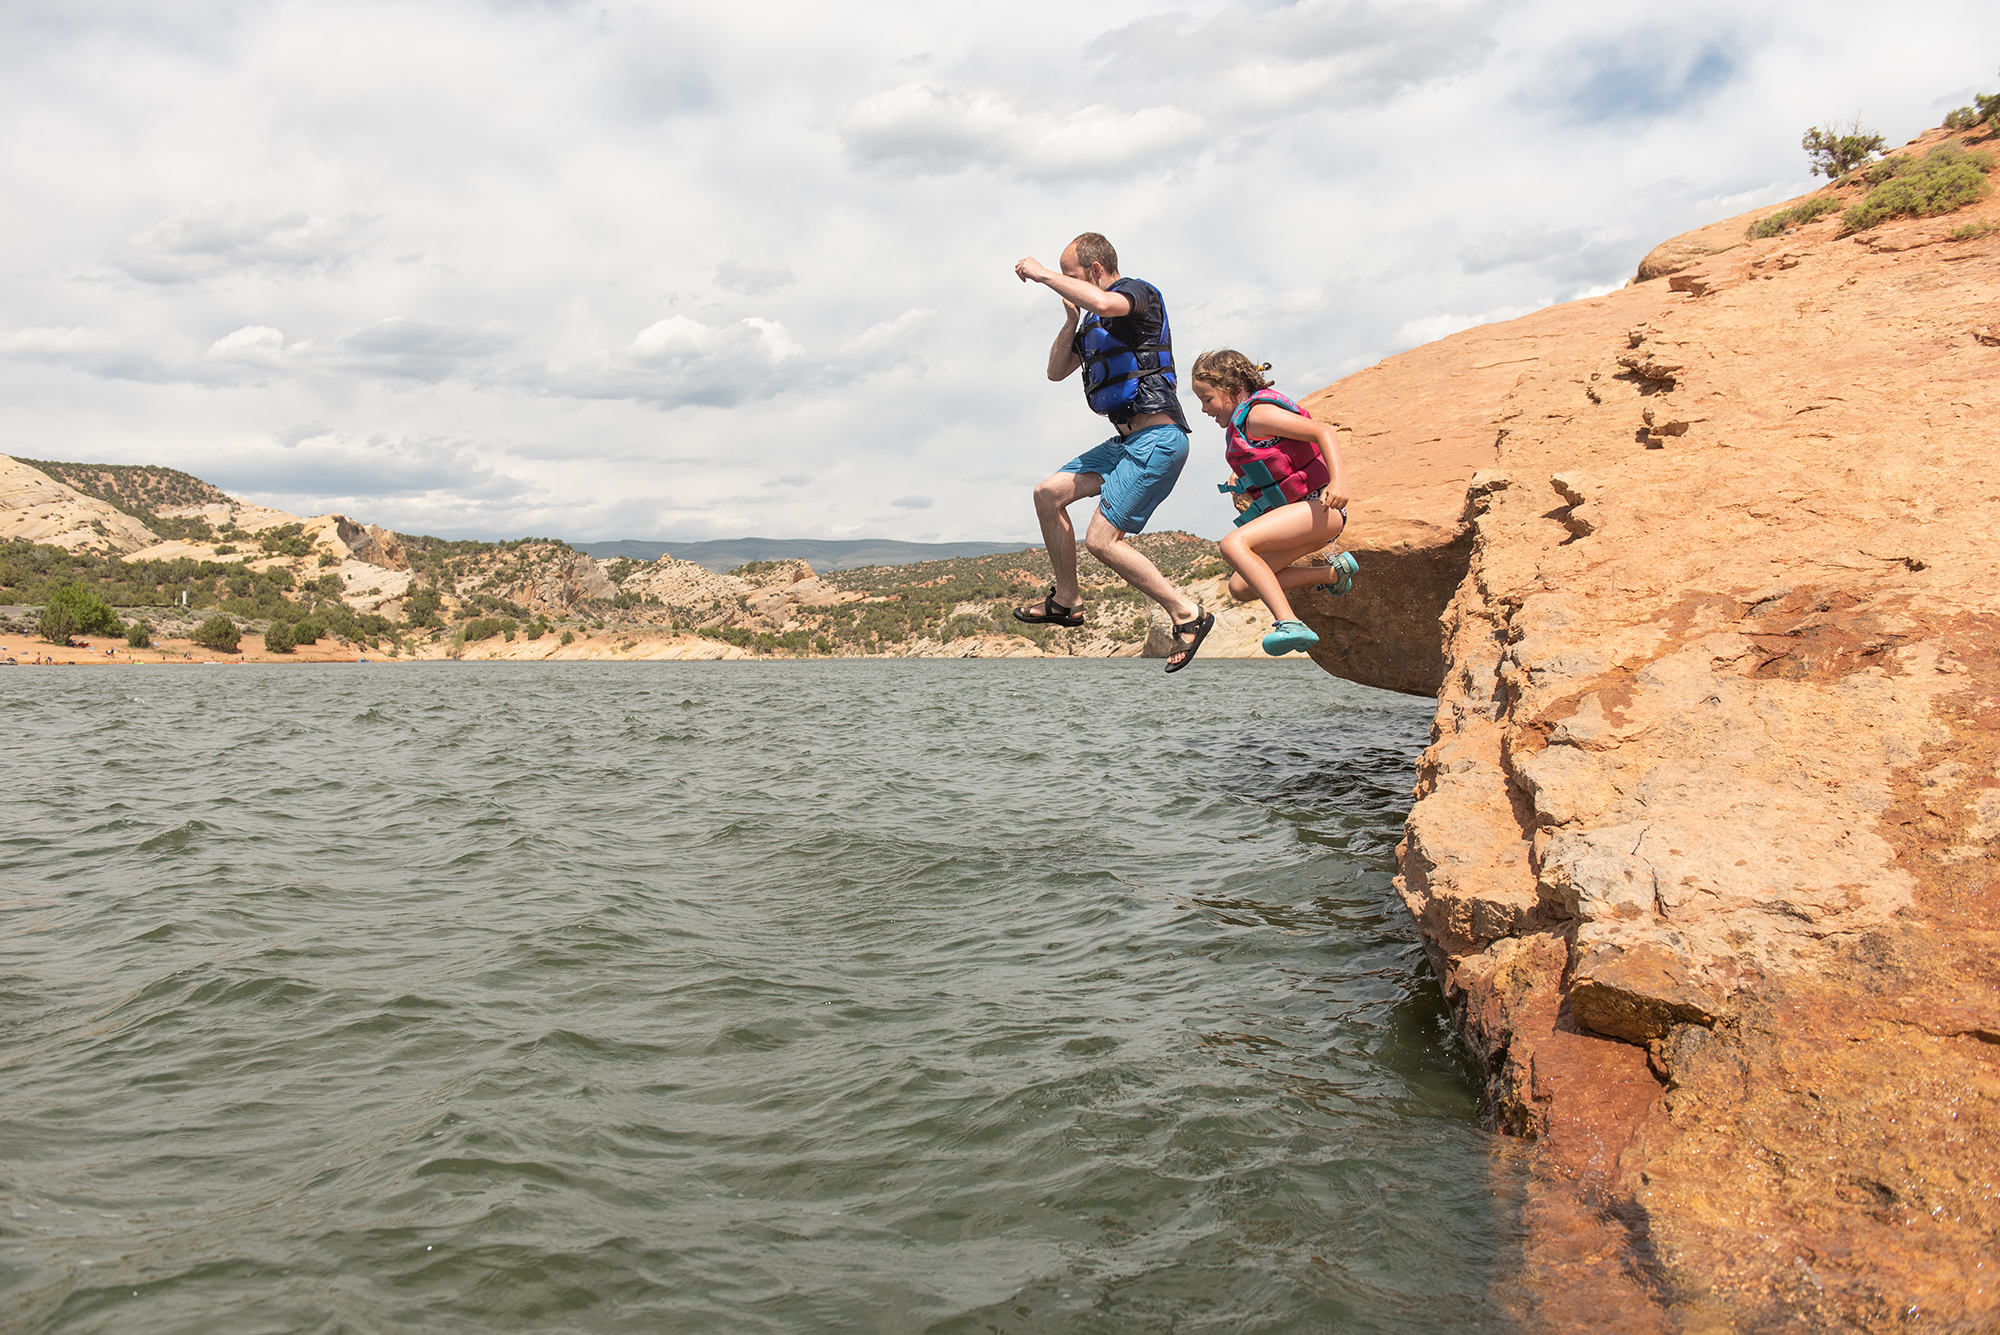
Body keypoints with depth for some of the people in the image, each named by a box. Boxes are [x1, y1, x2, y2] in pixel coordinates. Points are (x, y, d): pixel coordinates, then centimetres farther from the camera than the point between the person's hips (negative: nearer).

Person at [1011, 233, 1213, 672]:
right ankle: (1066, 600, 20)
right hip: (1126, 441, 10)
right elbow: (1057, 371, 25)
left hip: (1156, 440, -10)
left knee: (1102, 539, -15)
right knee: (1048, 493, 10)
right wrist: (1071, 320, 10)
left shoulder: (1139, 293, -8)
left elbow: (1104, 302, -32)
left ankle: (1187, 614, -8)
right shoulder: (1094, 322, 19)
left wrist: (1043, 274, -20)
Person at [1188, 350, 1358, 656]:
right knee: (1240, 588, 11)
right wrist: (1244, 487, 16)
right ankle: (1334, 572, 14)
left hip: (1320, 508, -11)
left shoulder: (1257, 413, -12)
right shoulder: (1241, 424, 17)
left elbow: (1324, 431, -21)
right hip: (1300, 514, 11)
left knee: (1234, 544, -29)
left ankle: (1289, 623, -38)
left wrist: (1338, 481, -35)